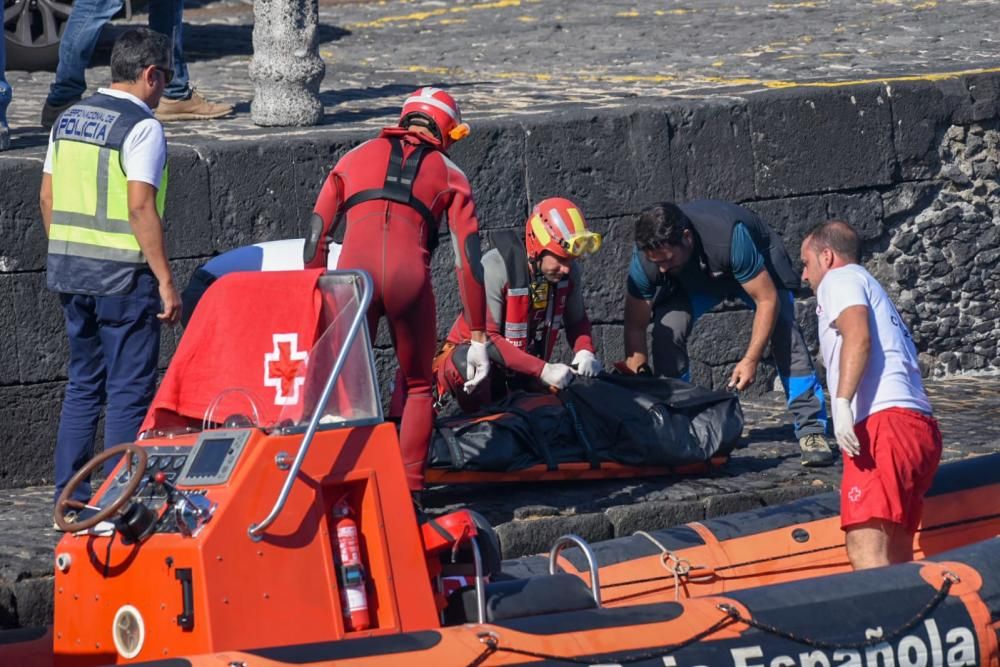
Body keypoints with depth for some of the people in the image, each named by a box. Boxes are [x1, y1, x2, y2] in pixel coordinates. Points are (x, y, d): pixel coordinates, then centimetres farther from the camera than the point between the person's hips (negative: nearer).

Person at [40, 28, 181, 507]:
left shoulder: (69, 119, 11)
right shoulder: (141, 127, -12)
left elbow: (47, 198, 13)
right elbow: (140, 207, -19)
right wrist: (165, 279, -17)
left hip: (69, 270, 7)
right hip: (122, 275, -7)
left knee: (83, 384, 15)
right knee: (129, 392, -1)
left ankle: (70, 497, 16)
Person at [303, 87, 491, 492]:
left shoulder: (356, 157, 27)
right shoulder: (449, 174, 23)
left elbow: (316, 239, 21)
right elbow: (468, 260, 16)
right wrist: (478, 339, 17)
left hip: (354, 273, 0)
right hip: (409, 276, 0)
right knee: (417, 387, 18)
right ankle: (409, 491, 10)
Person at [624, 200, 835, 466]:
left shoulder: (730, 238, -44)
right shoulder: (645, 258, -32)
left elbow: (767, 300, -35)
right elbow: (635, 327, -22)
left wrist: (751, 360, -37)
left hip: (758, 268, -3)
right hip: (692, 279, 3)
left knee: (785, 332, -23)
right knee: (667, 329, -20)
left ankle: (811, 430, -21)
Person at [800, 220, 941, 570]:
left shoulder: (840, 279, 8)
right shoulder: (873, 288, 35)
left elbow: (858, 335, -12)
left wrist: (842, 401, -23)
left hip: (883, 422, -9)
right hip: (923, 431, 10)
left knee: (866, 550, -22)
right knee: (896, 558, 6)